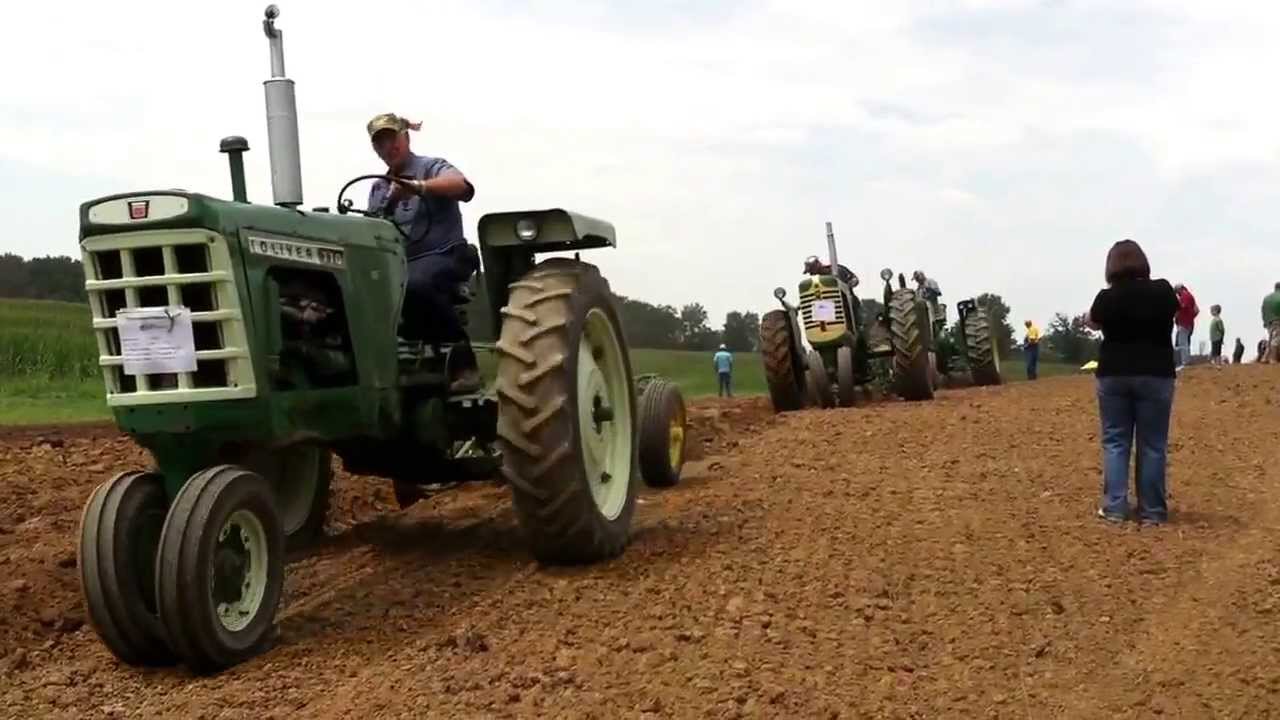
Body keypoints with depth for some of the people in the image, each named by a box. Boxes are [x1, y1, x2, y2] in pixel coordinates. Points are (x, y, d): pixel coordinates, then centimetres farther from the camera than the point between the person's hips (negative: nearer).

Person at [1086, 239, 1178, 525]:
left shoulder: (1107, 297, -9)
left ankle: (1115, 507, 3)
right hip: (1155, 375, 0)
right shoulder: (1163, 291, -6)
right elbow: (1174, 311, 16)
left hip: (1114, 375, 0)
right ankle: (1152, 510, 8)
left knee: (1115, 441, 7)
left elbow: (1092, 322, 12)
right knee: (1152, 444, 6)